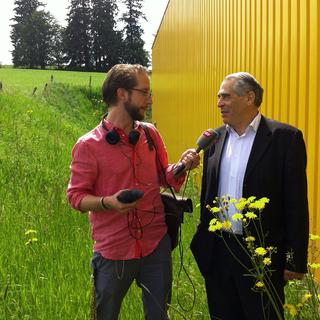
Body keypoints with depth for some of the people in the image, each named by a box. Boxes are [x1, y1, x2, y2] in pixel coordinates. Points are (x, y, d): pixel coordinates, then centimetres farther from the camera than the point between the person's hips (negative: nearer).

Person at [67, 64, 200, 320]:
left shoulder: (150, 133, 2)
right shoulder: (89, 145, -12)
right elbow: (76, 195, -7)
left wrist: (181, 166, -9)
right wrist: (108, 202, -25)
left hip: (157, 244, 4)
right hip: (114, 251, -3)